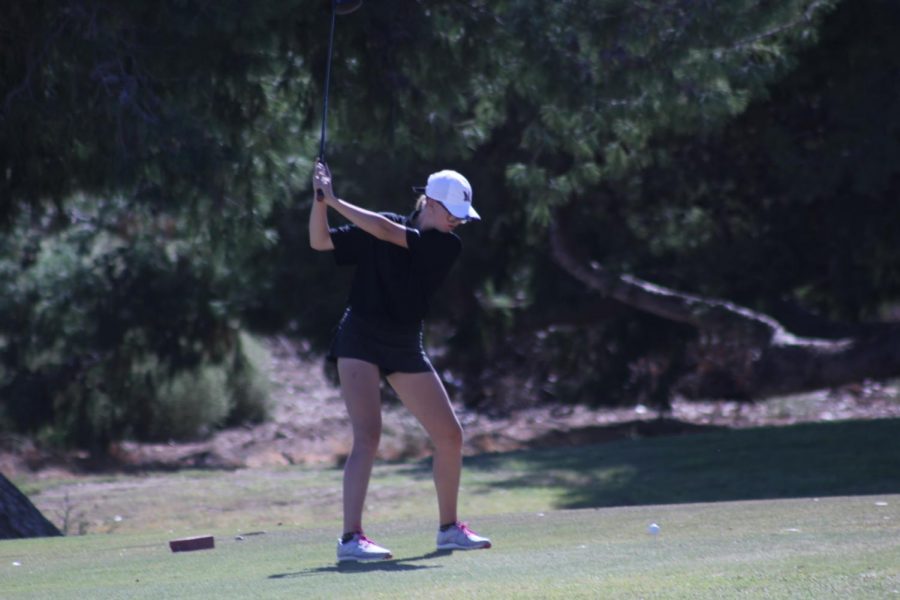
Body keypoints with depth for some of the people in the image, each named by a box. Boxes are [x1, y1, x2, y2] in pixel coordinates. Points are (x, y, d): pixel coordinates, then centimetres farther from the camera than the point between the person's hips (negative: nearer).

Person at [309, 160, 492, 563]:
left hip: (406, 348, 4)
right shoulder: (376, 230, -5)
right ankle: (350, 539, -24)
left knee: (450, 436, 6)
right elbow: (321, 242, -5)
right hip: (360, 340, -4)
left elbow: (387, 232, -18)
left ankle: (449, 529, 23)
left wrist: (334, 201, -20)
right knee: (368, 436, -20)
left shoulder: (447, 246, -5)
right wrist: (320, 200, -21)